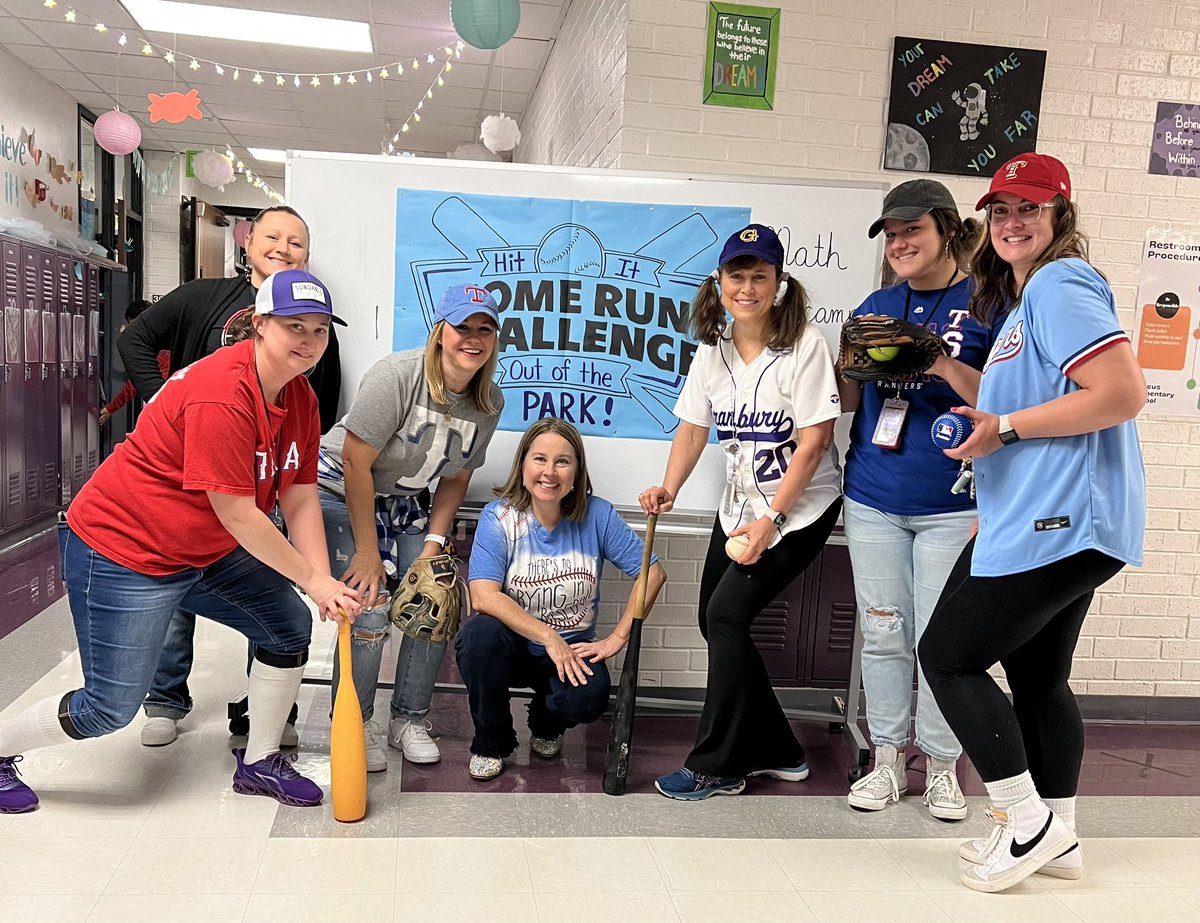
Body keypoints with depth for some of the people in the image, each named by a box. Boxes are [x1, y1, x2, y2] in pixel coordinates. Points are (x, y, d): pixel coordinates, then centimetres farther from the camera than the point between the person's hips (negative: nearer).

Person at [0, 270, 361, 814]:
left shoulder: (301, 398, -2)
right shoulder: (220, 396, -29)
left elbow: (301, 501, -3)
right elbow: (237, 515, -28)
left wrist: (325, 583, -15)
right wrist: (313, 580, -21)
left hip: (208, 553, 9)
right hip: (120, 546, -9)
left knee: (289, 625, 3)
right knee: (111, 708, -3)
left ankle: (258, 763, 20)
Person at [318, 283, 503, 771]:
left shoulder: (489, 402, -6)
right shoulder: (398, 375, -25)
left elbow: (456, 479, 4)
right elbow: (355, 462, -24)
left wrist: (432, 544, -6)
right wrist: (367, 552, -21)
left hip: (407, 502, 6)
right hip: (343, 491, -5)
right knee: (370, 607, -17)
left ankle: (409, 721, 12)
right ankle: (354, 726, 4)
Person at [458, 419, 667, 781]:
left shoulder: (596, 515, -8)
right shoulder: (499, 517, -12)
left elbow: (652, 572, -5)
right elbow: (483, 596, -23)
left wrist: (618, 638, -9)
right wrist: (549, 637, -26)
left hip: (571, 649, 1)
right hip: (513, 647, -1)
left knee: (588, 698, -30)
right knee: (482, 632, -33)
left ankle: (546, 723, 13)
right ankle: (491, 742, -4)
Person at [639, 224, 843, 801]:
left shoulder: (804, 345, -15)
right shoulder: (713, 348, 4)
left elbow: (813, 443, -18)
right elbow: (694, 427, 5)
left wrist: (771, 520, -20)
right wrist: (669, 488, -12)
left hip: (801, 508, -7)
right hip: (740, 505, 7)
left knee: (727, 613, -15)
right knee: (713, 618, 7)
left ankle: (716, 768, 0)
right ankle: (777, 754, 23)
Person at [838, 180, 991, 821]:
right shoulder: (876, 307, 11)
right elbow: (846, 400, 13)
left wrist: (946, 367, -22)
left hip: (952, 507, -4)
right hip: (873, 502, 4)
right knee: (883, 635, 9)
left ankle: (941, 767, 20)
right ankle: (887, 760, 23)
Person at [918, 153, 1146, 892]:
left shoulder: (1060, 285, -11)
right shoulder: (1026, 298, 20)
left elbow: (1124, 393, -21)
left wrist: (1007, 427, -18)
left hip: (1058, 522, -11)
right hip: (1062, 523, 11)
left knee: (947, 658, -3)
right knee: (1038, 678, 16)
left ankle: (1029, 821, 7)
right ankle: (1059, 839, 27)